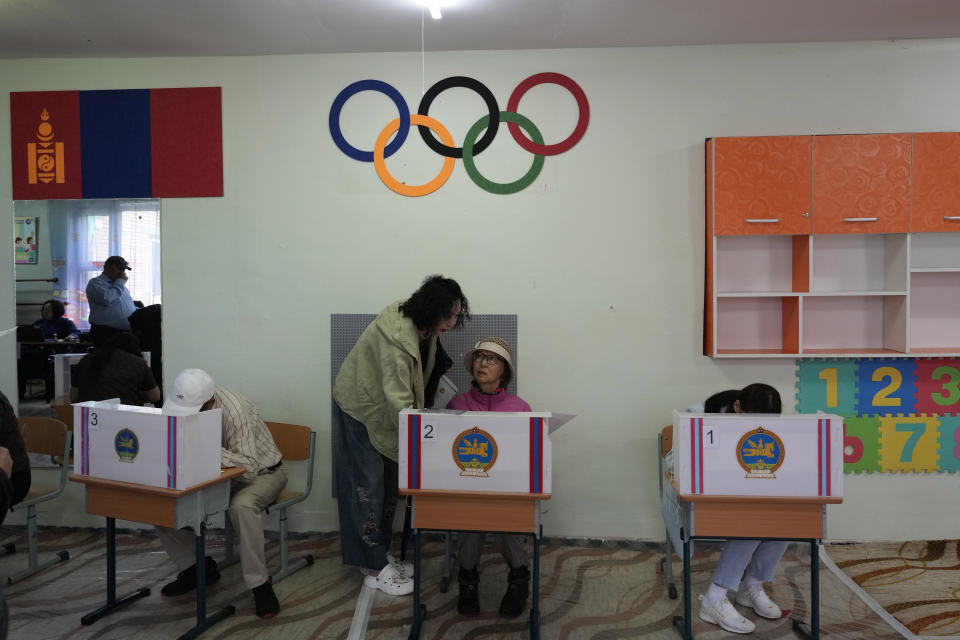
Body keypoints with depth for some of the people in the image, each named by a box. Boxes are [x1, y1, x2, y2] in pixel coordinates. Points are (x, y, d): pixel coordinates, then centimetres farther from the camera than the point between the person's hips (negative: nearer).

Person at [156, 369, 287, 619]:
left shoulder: (234, 410, -32)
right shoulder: (183, 405, -12)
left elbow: (249, 466, -37)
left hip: (261, 472, -6)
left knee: (241, 506, -38)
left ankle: (260, 584, -21)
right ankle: (197, 567, 6)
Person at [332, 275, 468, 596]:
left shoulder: (423, 328, -6)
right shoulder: (396, 335, -34)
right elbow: (398, 399, -36)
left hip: (384, 410, 9)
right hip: (360, 408, -9)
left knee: (388, 485, 14)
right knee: (368, 486, -2)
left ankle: (381, 555, 26)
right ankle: (375, 569, 8)